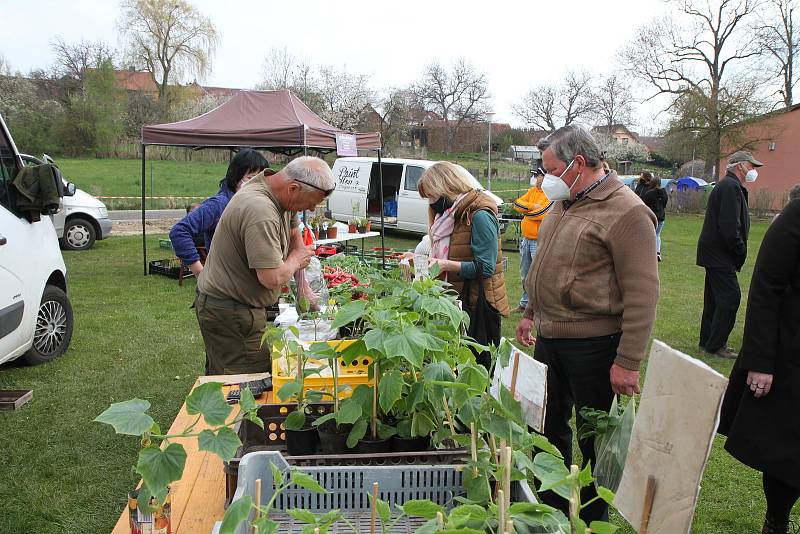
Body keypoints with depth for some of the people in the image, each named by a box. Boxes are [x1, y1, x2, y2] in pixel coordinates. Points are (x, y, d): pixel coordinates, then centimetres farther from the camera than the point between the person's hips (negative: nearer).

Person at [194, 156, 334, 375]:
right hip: (229, 314, -10)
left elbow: (294, 234, 15)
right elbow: (272, 278, -31)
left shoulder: (281, 194, 0)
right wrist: (295, 260, -9)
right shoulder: (261, 212, -30)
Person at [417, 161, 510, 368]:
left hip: (478, 304, -9)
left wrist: (445, 265, -20)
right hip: (457, 299, 9)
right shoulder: (452, 213, 15)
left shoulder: (479, 215, -14)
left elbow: (485, 268, -20)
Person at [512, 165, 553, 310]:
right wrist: (532, 206, -12)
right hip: (526, 239, 8)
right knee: (525, 275, 19)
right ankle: (525, 302, 33)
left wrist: (526, 212, -7)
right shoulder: (532, 191, 12)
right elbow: (517, 204, 3)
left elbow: (542, 213, -24)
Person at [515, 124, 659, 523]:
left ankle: (594, 519, 26)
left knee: (595, 438, 7)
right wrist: (531, 313, 22)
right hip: (549, 338, 8)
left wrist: (628, 362, -20)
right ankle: (553, 509, 37)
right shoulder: (564, 204, 10)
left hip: (593, 345, -8)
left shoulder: (626, 213, -16)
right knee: (551, 426, 19)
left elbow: (642, 294, -19)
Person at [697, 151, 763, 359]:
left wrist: (739, 252, 12)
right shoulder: (731, 187, -16)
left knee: (714, 296, 15)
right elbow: (730, 228, -24)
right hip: (720, 254, -11)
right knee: (730, 296, -9)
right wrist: (741, 252, -13)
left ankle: (708, 340, 23)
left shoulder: (727, 185, 18)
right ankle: (715, 345, -4)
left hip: (715, 253, 11)